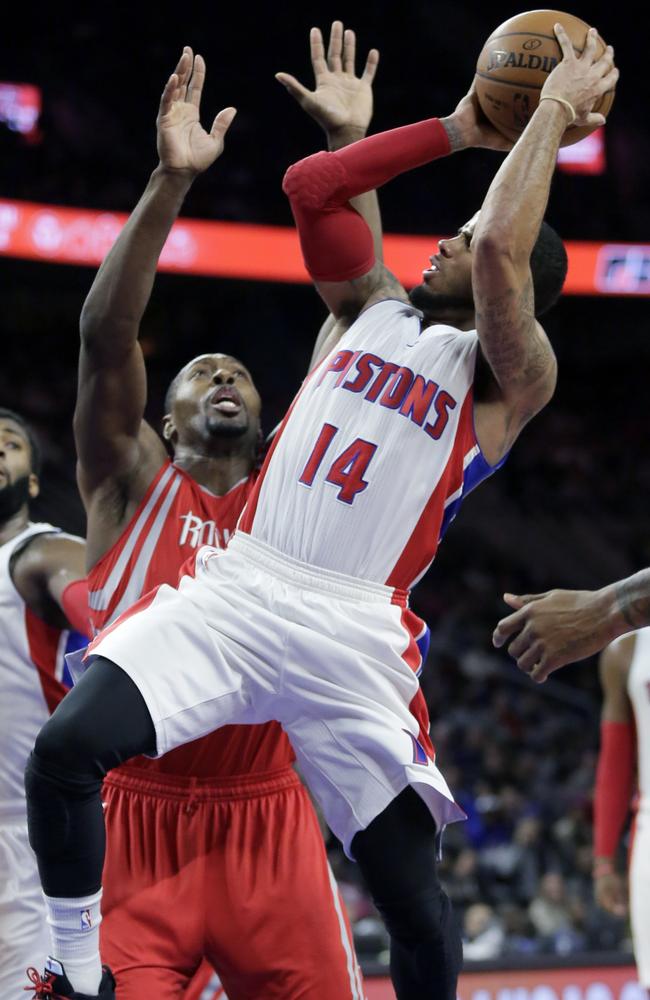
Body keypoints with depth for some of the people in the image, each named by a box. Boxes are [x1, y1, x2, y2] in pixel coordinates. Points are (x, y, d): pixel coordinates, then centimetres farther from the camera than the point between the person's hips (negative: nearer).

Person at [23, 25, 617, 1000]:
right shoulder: (375, 309, 20)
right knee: (65, 750, -18)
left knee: (413, 892, -3)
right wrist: (459, 129, 15)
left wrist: (555, 108, -4)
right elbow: (310, 185, 14)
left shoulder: (508, 378, 2)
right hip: (234, 588, 4)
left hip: (351, 632, -4)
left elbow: (503, 249, -16)